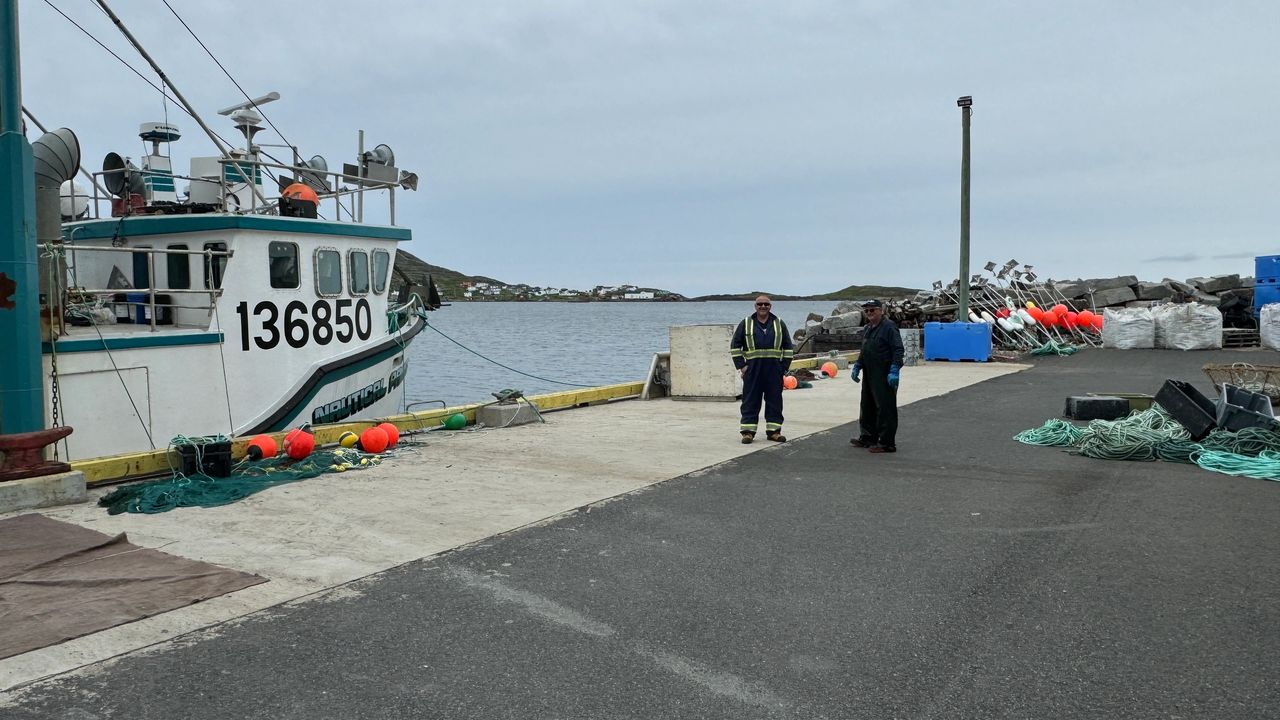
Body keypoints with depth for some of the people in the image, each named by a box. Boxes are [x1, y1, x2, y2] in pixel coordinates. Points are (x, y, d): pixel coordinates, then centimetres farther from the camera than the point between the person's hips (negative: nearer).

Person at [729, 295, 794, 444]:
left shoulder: (779, 324, 10)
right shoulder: (746, 323, 6)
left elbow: (788, 347, 13)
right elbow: (735, 345, 6)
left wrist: (784, 366, 3)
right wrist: (741, 365, -3)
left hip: (774, 370, 2)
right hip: (752, 369, -1)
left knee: (774, 401, 5)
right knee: (750, 401, 0)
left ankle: (774, 431, 12)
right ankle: (748, 431, 4)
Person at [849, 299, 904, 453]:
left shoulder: (889, 327, -11)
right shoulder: (868, 328, 17)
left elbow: (898, 350, -17)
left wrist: (894, 371, -23)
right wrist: (857, 367, 20)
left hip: (885, 377, -9)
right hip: (870, 376, 10)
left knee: (885, 408, -5)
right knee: (867, 407, 17)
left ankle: (887, 443, -1)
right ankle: (867, 437, 29)